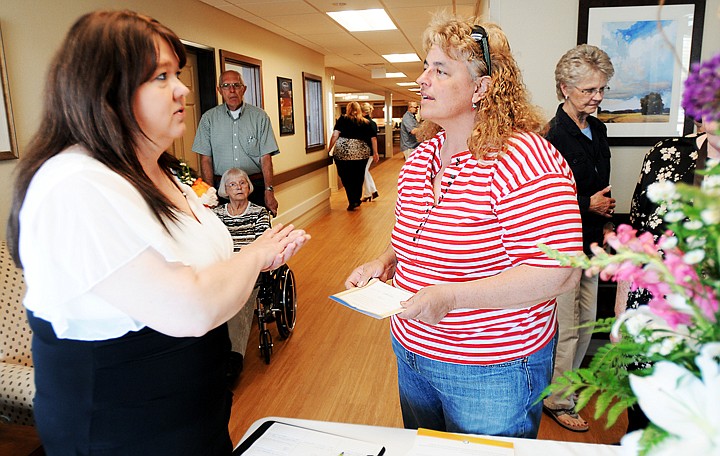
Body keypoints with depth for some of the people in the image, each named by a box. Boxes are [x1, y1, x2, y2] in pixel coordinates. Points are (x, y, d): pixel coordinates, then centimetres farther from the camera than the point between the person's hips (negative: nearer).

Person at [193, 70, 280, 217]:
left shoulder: (260, 116, 2)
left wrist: (269, 191, -10)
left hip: (256, 187, 0)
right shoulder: (208, 118, 5)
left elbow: (266, 157, -2)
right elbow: (206, 160, 3)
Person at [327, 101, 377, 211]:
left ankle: (352, 202, 1)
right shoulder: (366, 122, 11)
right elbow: (373, 138, 11)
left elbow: (335, 135, -4)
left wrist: (329, 149, 0)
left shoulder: (342, 119, 5)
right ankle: (357, 200, 25)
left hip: (342, 152, -2)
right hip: (361, 153, 2)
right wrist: (375, 152, 20)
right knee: (358, 178, 16)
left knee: (346, 178, 7)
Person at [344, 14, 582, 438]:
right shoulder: (419, 159, 3)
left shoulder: (522, 160, -22)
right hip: (412, 353, 8)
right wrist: (384, 262, -3)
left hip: (491, 375, -7)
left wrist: (452, 296, -31)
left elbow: (560, 272, -26)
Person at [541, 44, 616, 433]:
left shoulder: (597, 130, 8)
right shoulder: (552, 137, -19)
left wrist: (605, 222, 13)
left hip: (588, 241, 9)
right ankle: (558, 401, 22)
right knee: (566, 328, 3)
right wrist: (588, 205, -19)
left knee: (586, 322, 18)